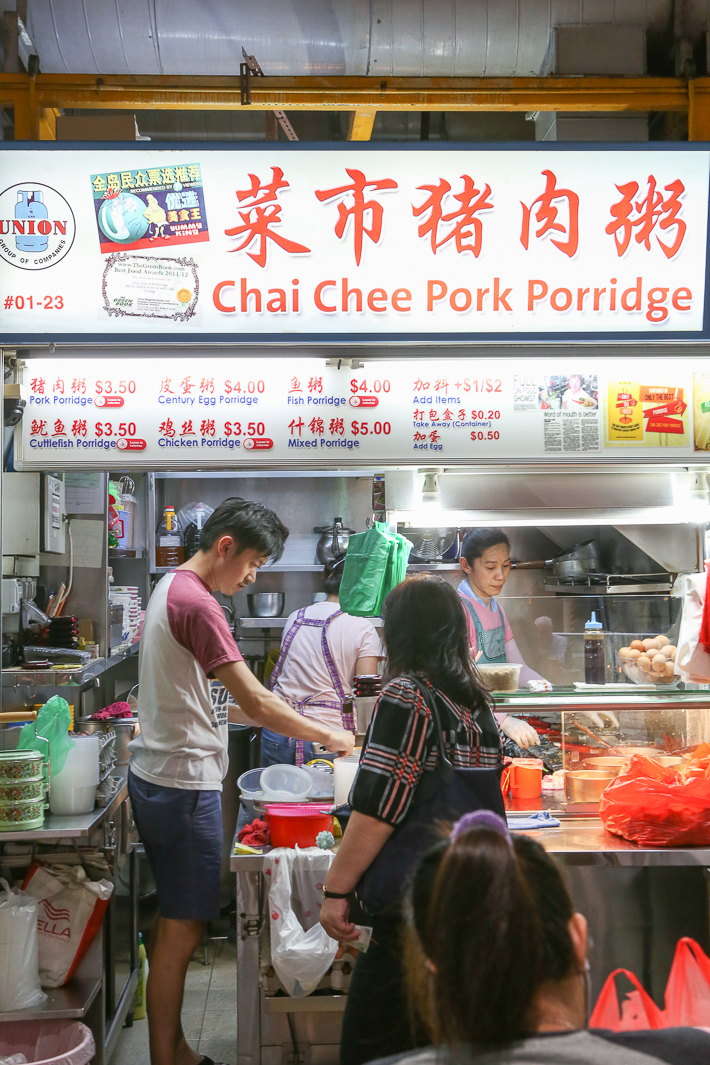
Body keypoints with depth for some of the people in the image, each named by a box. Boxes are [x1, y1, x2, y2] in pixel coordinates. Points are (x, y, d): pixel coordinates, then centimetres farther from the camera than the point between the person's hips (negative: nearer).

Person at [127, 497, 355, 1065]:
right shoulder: (196, 603, -19)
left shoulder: (170, 588, 13)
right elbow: (255, 701, -21)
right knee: (182, 930, -2)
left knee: (175, 923, 16)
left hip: (157, 777, 10)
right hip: (183, 784, -10)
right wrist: (328, 735, -11)